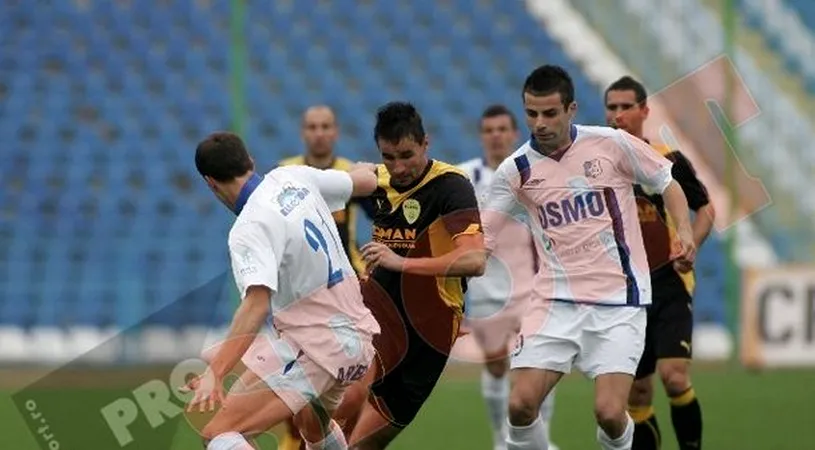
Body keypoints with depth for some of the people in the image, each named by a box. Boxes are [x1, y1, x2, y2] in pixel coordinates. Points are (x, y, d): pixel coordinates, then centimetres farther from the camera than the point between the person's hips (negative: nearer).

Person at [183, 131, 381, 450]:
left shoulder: (250, 228, -19)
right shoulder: (293, 178, 2)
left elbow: (257, 304, -33)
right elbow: (367, 181, 17)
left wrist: (215, 374, -42)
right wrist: (369, 169, 42)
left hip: (314, 347, -9)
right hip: (358, 340, 9)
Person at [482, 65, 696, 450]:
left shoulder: (611, 144, -4)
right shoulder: (515, 170, 0)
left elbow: (666, 183, 9)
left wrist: (684, 231, -7)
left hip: (618, 300, -2)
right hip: (556, 300, 2)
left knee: (609, 413, -15)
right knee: (521, 405, -11)